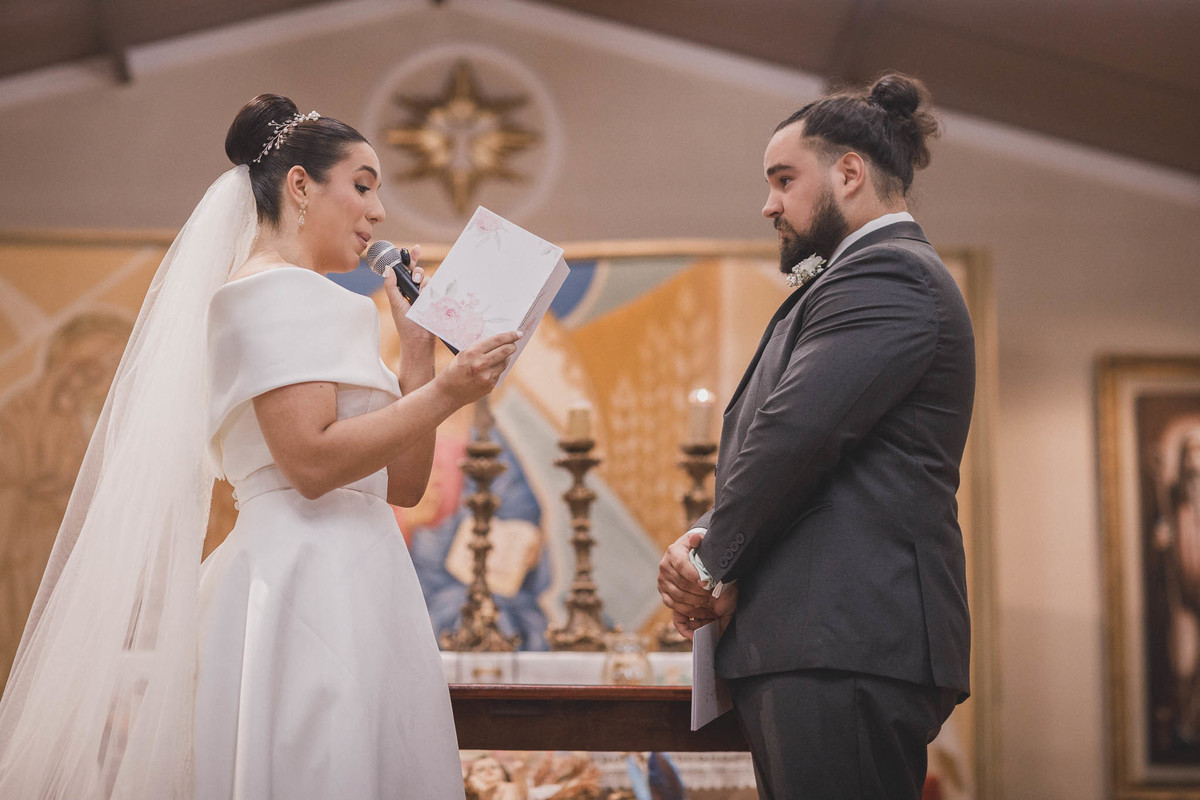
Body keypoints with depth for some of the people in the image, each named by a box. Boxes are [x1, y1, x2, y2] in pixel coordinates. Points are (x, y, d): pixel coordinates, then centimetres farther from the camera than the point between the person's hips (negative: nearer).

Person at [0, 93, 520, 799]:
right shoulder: (275, 290, -6)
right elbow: (312, 461, -18)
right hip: (307, 579, -10)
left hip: (349, 585, 10)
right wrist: (444, 395, -15)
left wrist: (420, 349, 12)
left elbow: (402, 484, 18)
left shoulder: (311, 303, 24)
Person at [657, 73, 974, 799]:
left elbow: (794, 432, -19)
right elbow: (767, 440, 20)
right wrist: (707, 542, 2)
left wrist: (713, 560, -5)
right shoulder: (881, 273, 25)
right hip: (827, 639, 10)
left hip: (848, 646, -10)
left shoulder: (885, 273, -8)